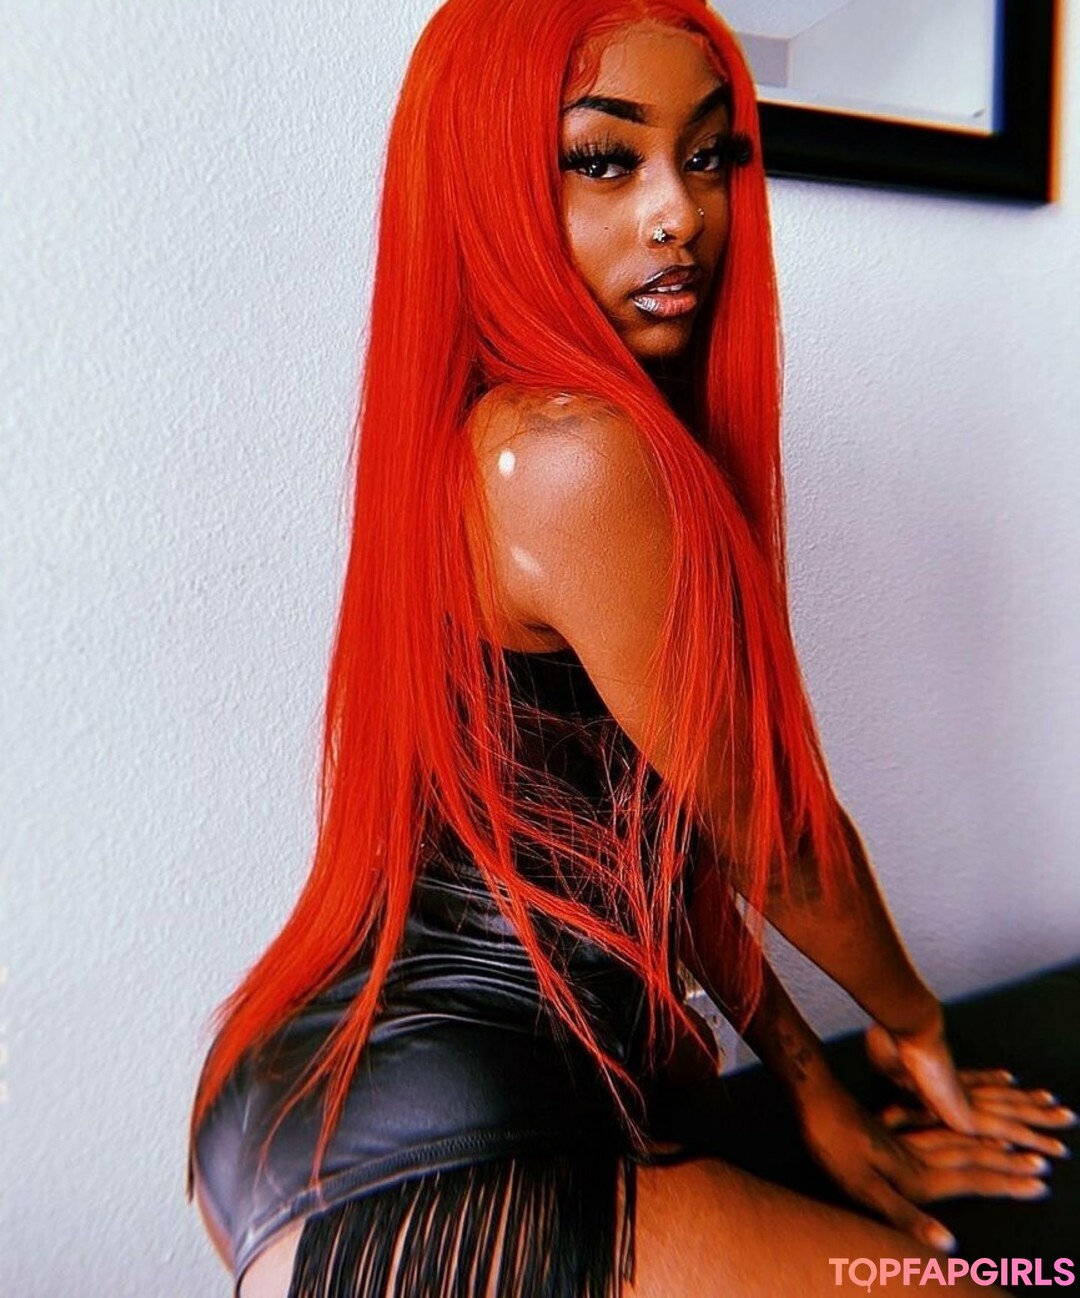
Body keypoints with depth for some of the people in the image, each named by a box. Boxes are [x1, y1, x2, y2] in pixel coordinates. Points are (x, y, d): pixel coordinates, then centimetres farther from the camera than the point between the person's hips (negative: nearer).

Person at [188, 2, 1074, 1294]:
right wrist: (912, 1019, 8)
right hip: (412, 1181, -9)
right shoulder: (579, 455, -25)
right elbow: (772, 835, -13)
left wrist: (811, 1086, 9)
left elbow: (662, 826, 6)